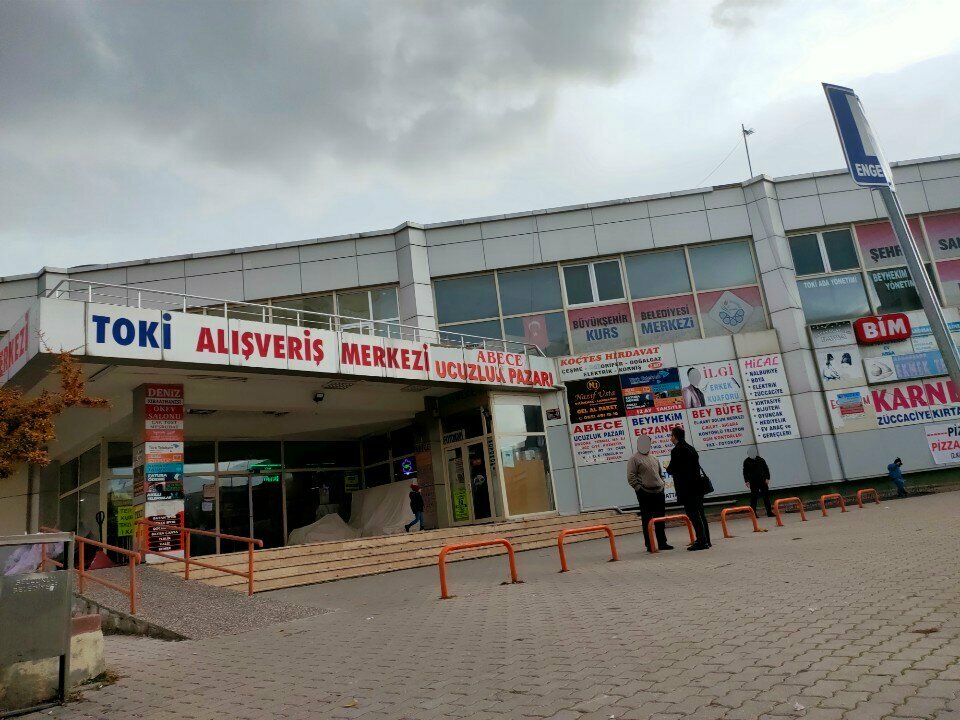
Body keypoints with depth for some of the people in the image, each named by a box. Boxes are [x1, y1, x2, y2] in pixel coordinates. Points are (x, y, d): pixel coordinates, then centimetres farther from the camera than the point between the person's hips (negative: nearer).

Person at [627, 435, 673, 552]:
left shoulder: (654, 458, 18)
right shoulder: (634, 459, -3)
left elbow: (660, 474, 27)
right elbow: (631, 477, -10)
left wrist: (661, 484, 13)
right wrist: (639, 488, -15)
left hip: (659, 492, 6)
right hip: (645, 494, -6)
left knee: (660, 519, 9)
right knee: (647, 520, -2)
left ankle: (662, 543, 17)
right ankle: (649, 545, 3)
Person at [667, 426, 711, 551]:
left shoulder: (676, 451, -14)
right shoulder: (690, 448, 14)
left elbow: (672, 469, -13)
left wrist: (668, 468, 10)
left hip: (687, 487, -9)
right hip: (698, 484, 9)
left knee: (692, 513, -6)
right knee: (700, 512, 14)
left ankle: (701, 541, -6)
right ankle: (705, 540, 19)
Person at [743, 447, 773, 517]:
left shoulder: (761, 460, 5)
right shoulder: (747, 462, 0)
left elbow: (766, 469, 8)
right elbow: (745, 472, 1)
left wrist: (767, 478, -1)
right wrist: (746, 481, -7)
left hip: (763, 481, 3)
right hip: (753, 483, -2)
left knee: (766, 496, 4)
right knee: (754, 498, -1)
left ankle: (769, 512, 11)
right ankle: (753, 513, 4)